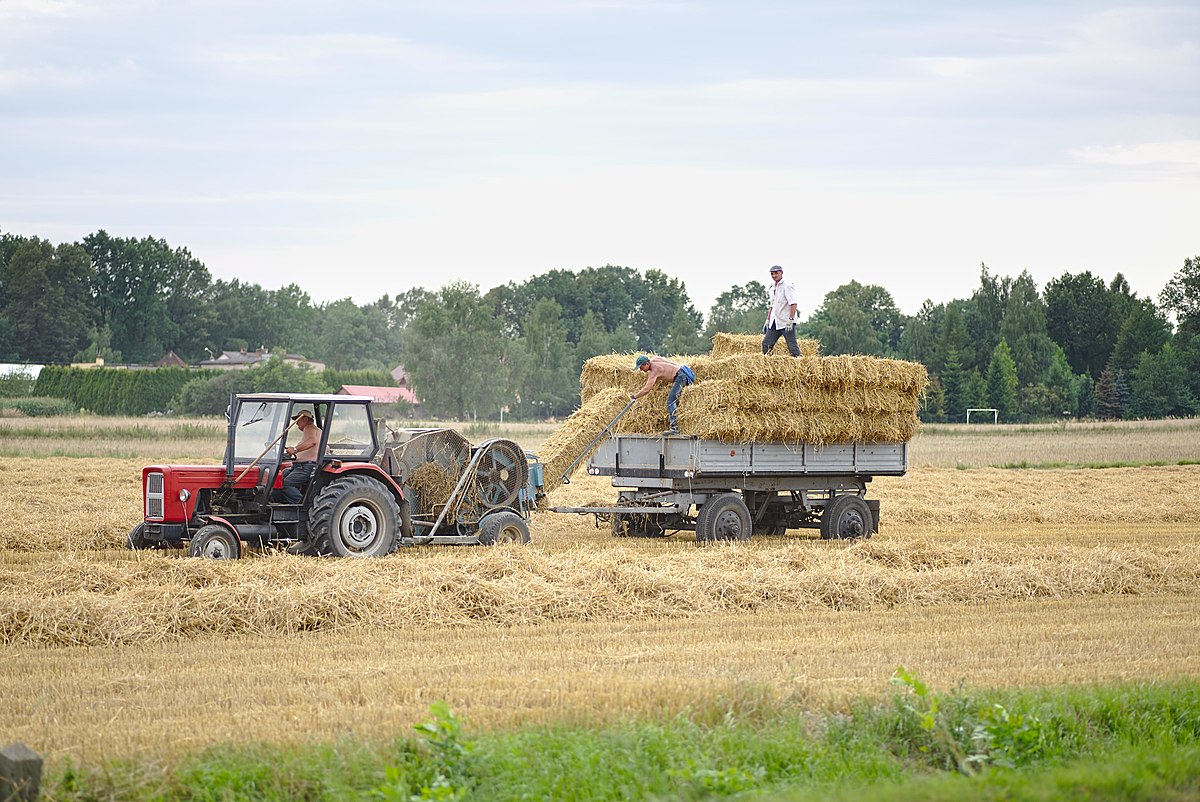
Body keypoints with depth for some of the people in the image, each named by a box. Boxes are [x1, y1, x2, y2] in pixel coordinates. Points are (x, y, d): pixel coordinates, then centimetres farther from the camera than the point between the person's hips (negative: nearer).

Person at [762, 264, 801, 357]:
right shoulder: (772, 288, 16)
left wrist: (790, 320, -23)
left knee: (792, 346, -10)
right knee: (766, 344, 4)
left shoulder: (787, 287, -9)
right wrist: (768, 320, 20)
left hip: (786, 322, -8)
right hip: (774, 323, 8)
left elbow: (793, 304, -16)